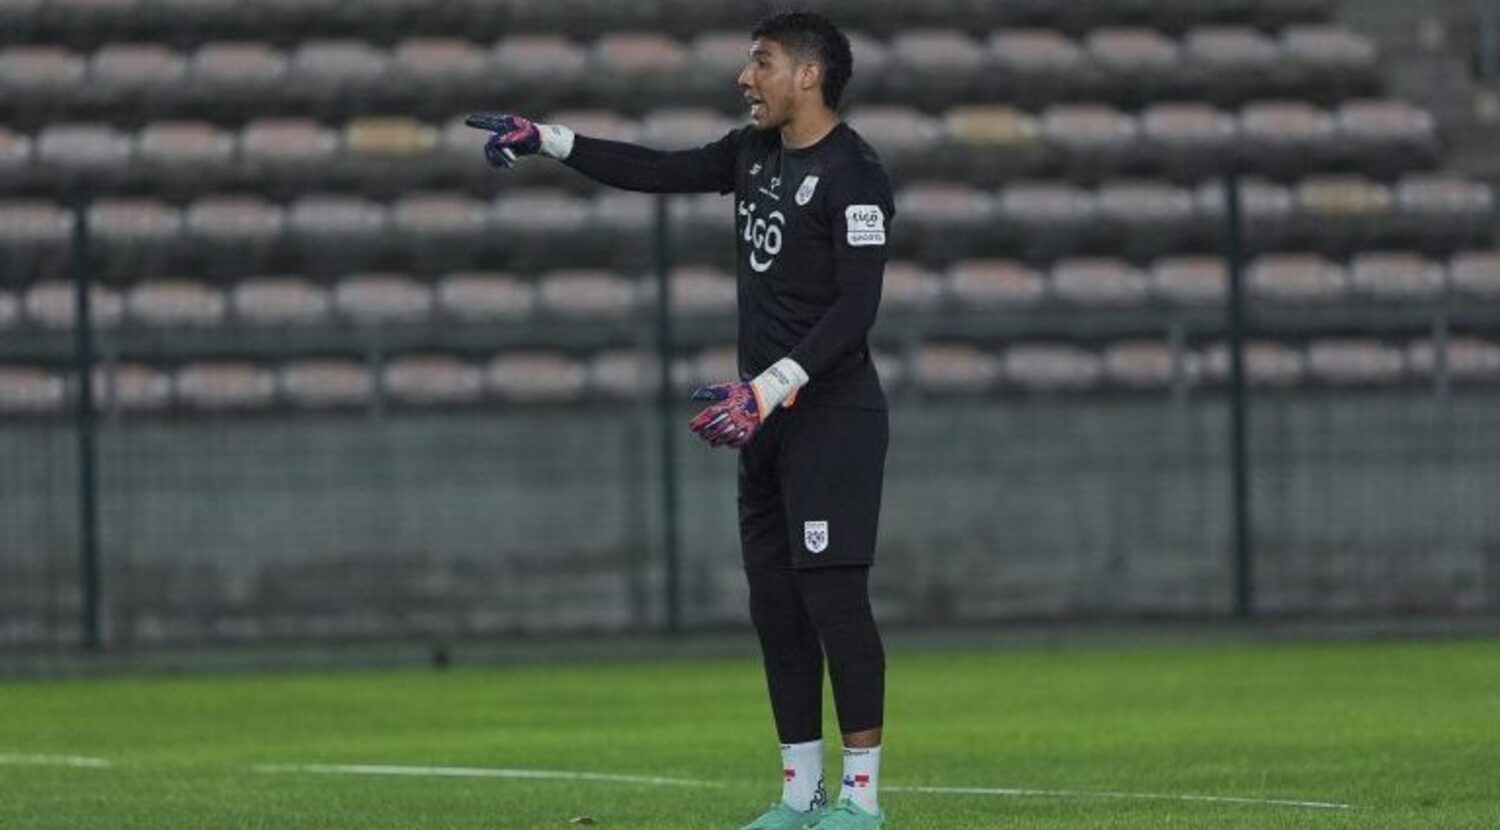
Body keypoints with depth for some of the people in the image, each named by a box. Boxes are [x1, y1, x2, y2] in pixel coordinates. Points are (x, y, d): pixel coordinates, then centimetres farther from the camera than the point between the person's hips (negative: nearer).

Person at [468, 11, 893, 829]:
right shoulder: (754, 153, 12)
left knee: (833, 595, -11)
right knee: (774, 601, 8)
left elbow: (856, 308, -20)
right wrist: (546, 140, 14)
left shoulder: (853, 174, -15)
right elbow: (658, 172, 20)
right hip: (770, 418, 9)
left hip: (832, 415, -9)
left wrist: (769, 389, -26)